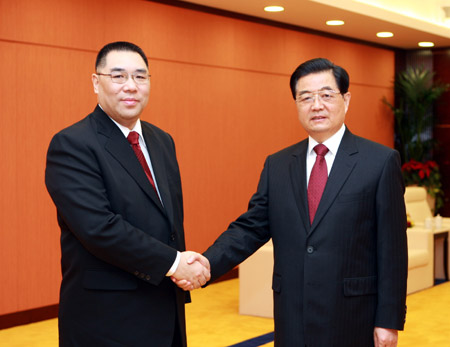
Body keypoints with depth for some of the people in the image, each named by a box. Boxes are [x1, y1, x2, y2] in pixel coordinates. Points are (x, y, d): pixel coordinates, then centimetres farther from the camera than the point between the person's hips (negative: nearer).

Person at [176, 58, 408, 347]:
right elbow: (251, 228, 4)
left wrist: (389, 321, -7)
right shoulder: (277, 166, 8)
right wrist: (205, 265, -13)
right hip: (292, 319, 4)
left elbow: (392, 248, -5)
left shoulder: (381, 161, -4)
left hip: (353, 320, -3)